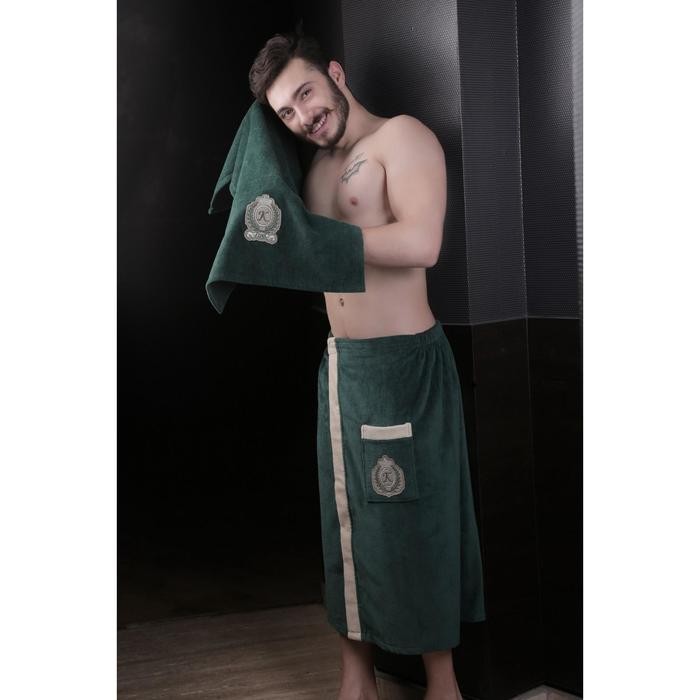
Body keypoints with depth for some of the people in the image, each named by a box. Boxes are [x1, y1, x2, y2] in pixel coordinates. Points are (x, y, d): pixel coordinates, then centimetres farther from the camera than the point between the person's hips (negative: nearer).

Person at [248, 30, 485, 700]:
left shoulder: (401, 137, -9)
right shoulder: (316, 167, 15)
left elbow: (420, 242, -25)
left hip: (402, 363, -8)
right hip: (338, 363, 8)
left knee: (413, 523, 0)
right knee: (346, 523, 12)